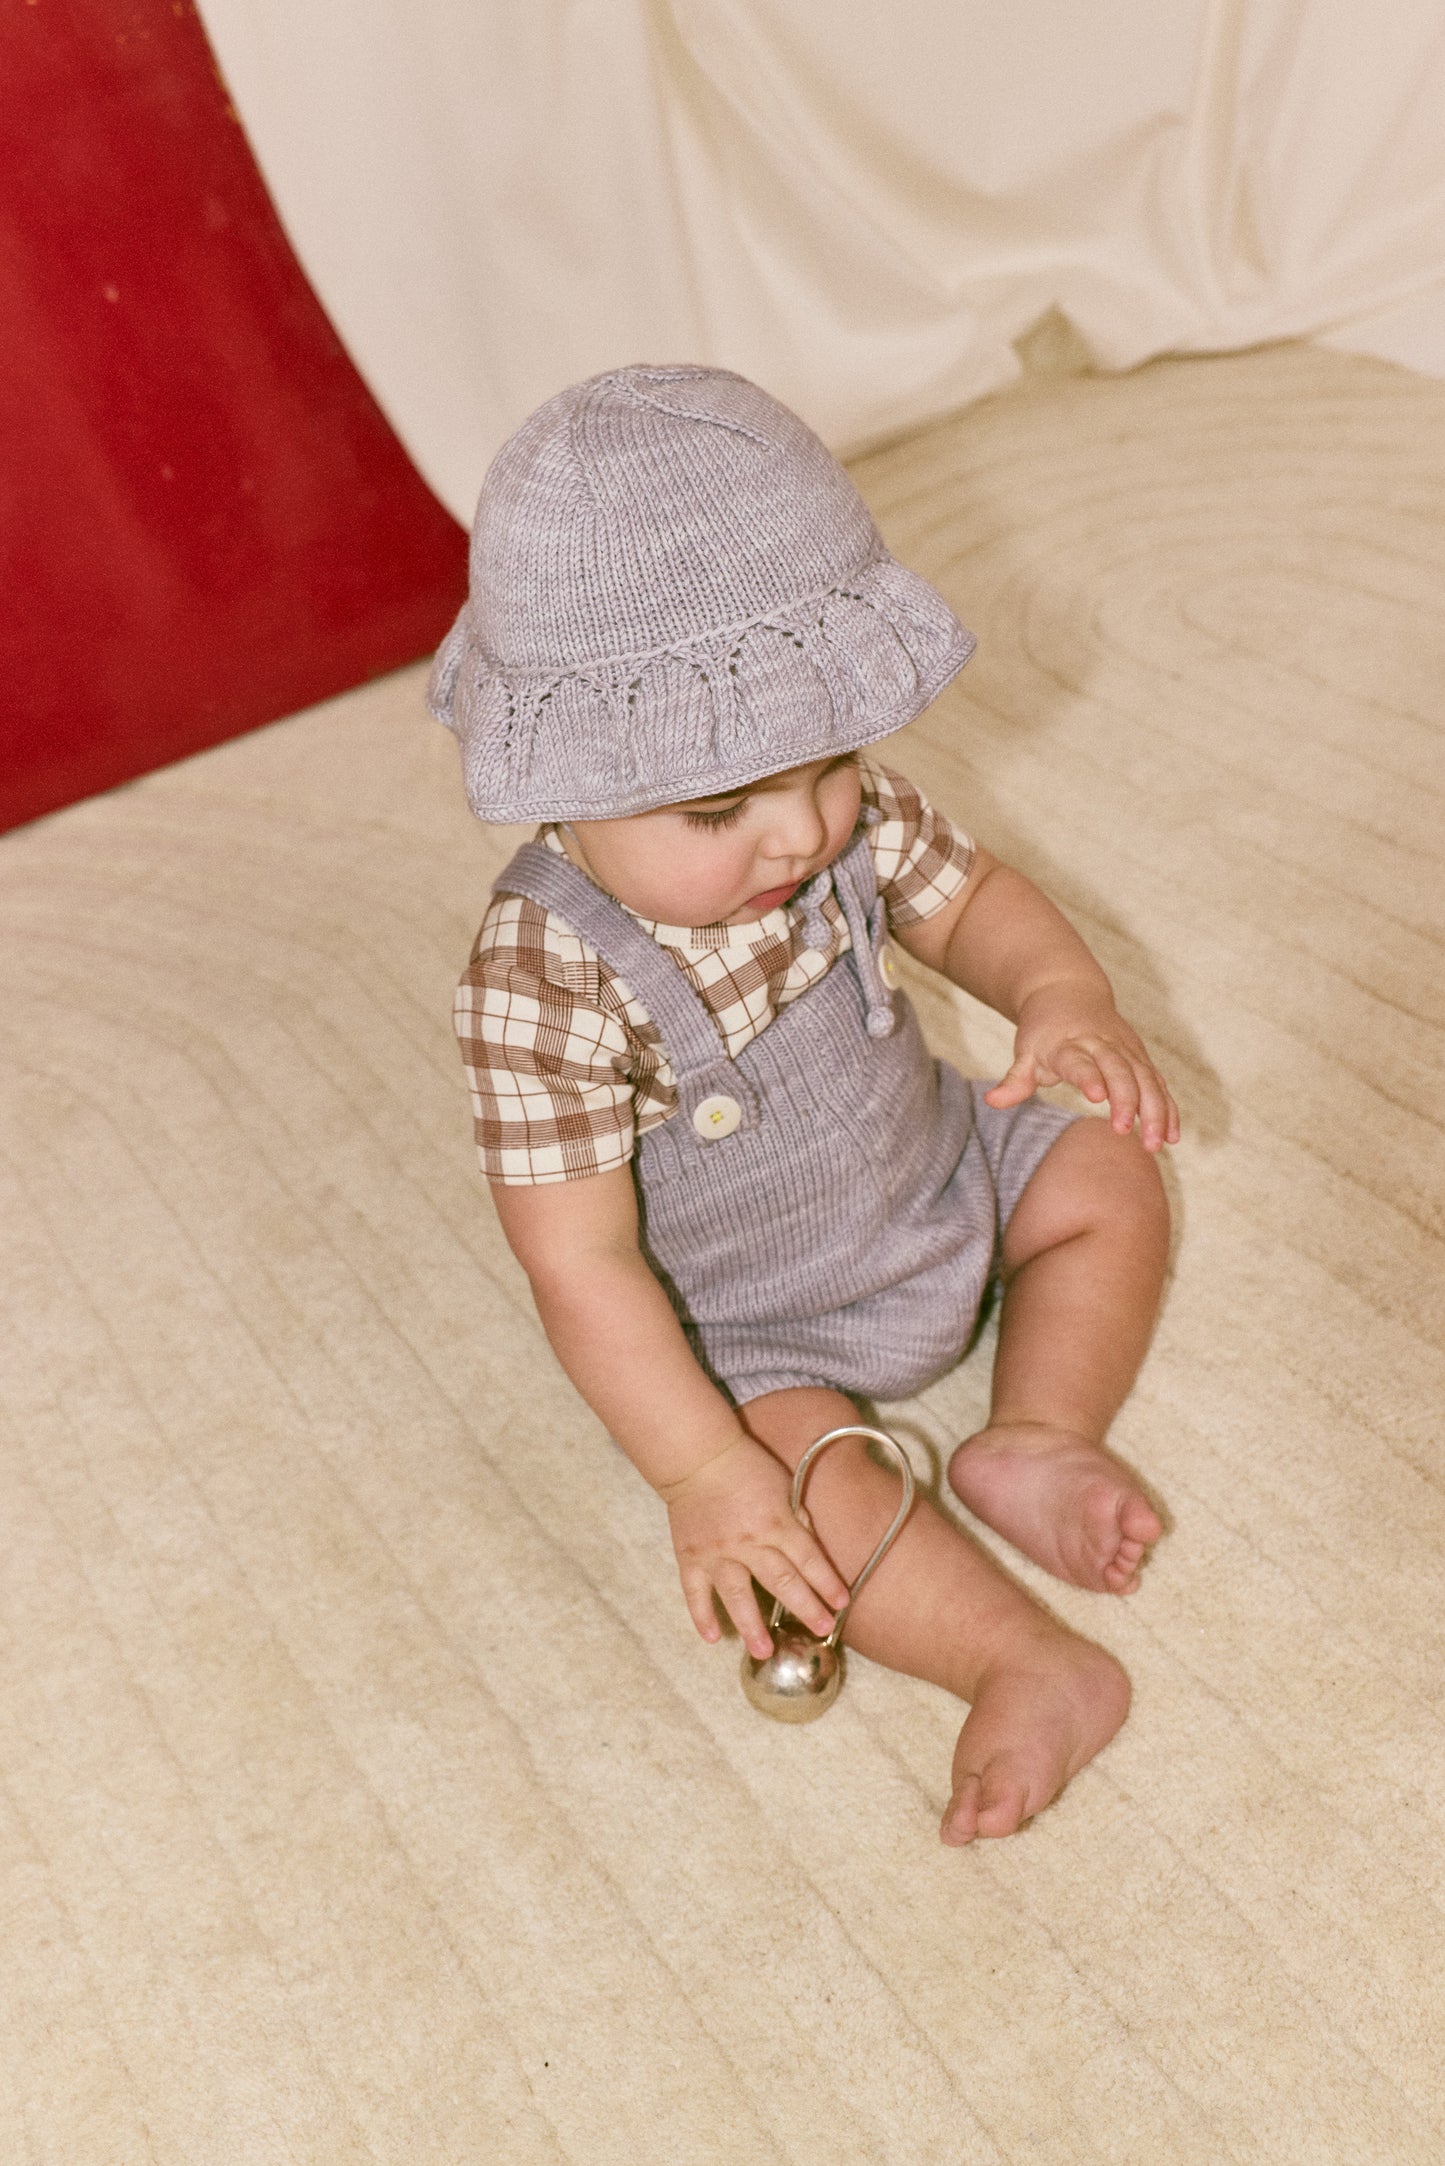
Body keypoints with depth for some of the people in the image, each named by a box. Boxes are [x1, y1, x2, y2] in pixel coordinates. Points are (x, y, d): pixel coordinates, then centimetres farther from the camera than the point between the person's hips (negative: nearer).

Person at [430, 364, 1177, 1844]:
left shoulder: (850, 816, -18)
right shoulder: (542, 983, -34)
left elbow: (966, 895, 0)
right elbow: (582, 1263, -30)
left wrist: (1061, 995, -22)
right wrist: (700, 1473, -29)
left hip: (932, 1175, 6)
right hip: (740, 1328, -5)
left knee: (1109, 1180, 5)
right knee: (797, 1468, -27)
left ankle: (1031, 1442, 1)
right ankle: (1030, 1662, -13)